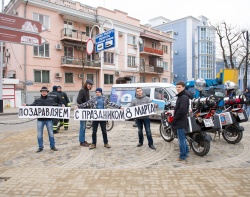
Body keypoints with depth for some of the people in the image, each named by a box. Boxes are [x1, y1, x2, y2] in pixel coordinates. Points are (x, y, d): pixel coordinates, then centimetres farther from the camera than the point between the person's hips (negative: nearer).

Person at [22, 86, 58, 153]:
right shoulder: (37, 100, 7)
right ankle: (40, 147, 21)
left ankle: (52, 146, 20)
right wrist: (26, 105, -19)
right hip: (40, 119, 1)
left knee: (51, 133, 7)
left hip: (48, 119, -1)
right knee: (39, 134, 7)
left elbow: (56, 106, 2)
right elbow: (32, 106, -1)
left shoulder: (51, 100, 4)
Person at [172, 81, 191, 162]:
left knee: (181, 139, -2)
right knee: (183, 138, 20)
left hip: (181, 121, -11)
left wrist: (174, 119, -17)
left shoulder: (184, 97, -17)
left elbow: (182, 110, -25)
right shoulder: (181, 96, 16)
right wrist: (175, 117, 13)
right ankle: (186, 152, 33)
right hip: (181, 121, 11)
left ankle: (183, 157, 7)